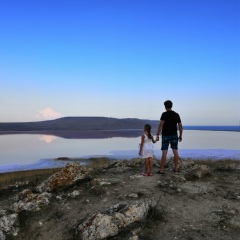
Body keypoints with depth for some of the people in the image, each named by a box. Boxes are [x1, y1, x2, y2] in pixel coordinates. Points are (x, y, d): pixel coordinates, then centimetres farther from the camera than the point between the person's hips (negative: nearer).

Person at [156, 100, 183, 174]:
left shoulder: (164, 114, -10)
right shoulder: (176, 114, 4)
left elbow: (161, 124, -21)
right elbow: (180, 125, 4)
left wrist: (158, 134, -20)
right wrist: (180, 135, 13)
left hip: (165, 135, -4)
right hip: (174, 135, 4)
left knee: (164, 152, -3)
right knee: (175, 151, 12)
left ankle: (162, 170, -1)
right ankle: (176, 168, 18)